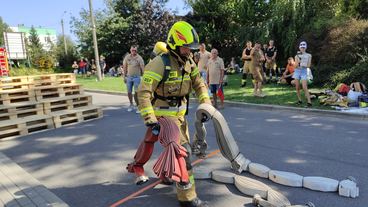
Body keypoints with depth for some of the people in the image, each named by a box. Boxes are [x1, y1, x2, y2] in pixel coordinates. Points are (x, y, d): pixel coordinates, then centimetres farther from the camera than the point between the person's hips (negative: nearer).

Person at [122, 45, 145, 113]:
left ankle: (138, 106, 2)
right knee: (129, 92, 12)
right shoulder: (127, 57, 2)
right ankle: (131, 105, 30)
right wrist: (124, 77, 7)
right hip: (129, 77, 4)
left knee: (136, 92, -7)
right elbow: (124, 67, 8)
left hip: (137, 77, -4)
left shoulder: (139, 58, -8)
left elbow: (142, 68, -9)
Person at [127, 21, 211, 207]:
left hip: (180, 113, 8)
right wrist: (150, 121, -28)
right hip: (163, 115, -8)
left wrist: (206, 104, -2)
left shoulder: (188, 62, 3)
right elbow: (143, 93, -25)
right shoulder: (160, 63, -22)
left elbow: (199, 84, 10)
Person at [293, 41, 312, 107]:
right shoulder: (297, 55, 8)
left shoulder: (308, 55, 4)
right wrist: (298, 60, -15)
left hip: (304, 71, -3)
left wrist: (303, 65, -15)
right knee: (297, 87, 4)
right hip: (297, 71, 3)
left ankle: (309, 102, -13)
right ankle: (299, 100, 18)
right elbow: (296, 65, 0)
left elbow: (309, 65, 1)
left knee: (304, 87, -14)